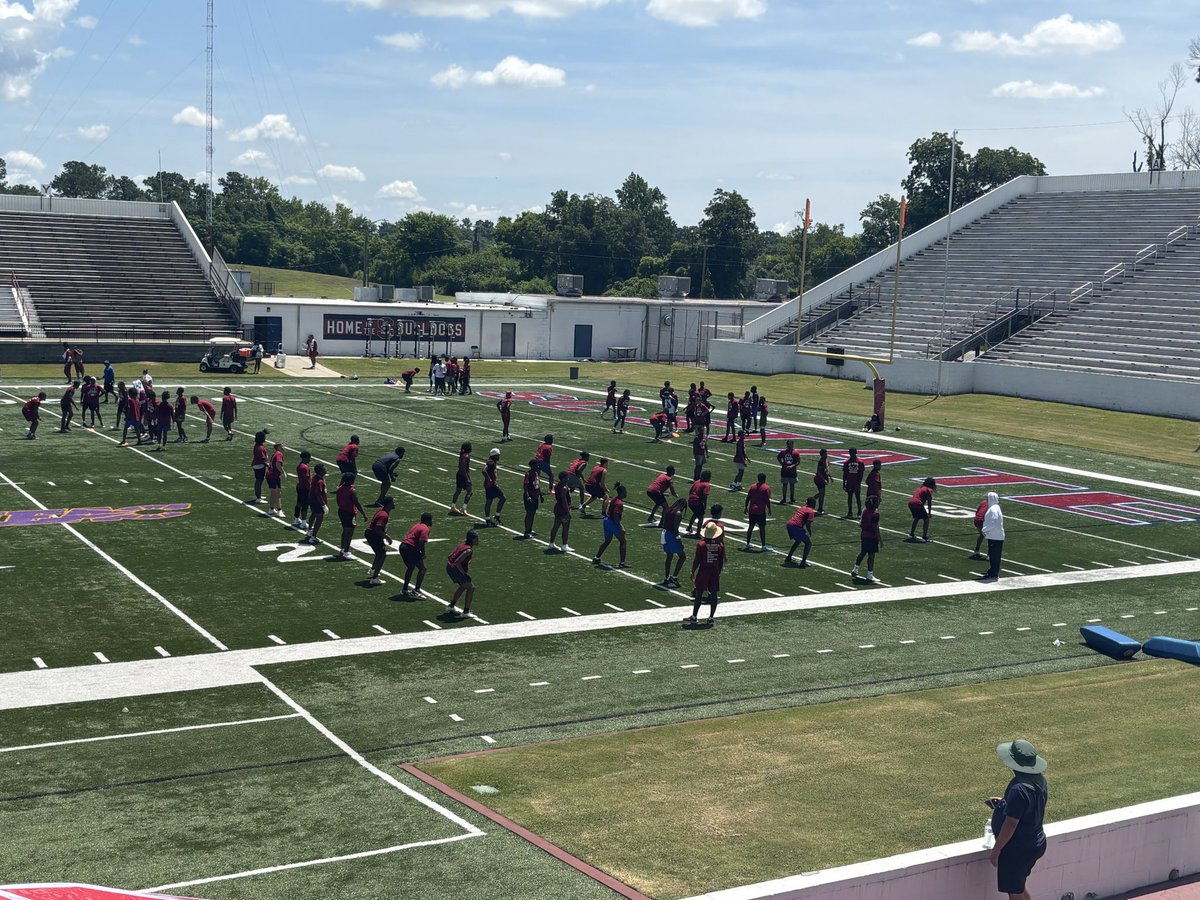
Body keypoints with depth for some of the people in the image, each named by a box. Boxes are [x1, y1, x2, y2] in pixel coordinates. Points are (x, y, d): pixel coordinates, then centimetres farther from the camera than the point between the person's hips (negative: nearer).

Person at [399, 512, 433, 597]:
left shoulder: (417, 525, 21)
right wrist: (423, 554, -8)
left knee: (410, 568, 26)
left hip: (403, 546, 9)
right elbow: (421, 542, -20)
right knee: (422, 569, -2)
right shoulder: (425, 529, -8)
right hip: (410, 548, -9)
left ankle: (404, 590, 35)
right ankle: (416, 591, -7)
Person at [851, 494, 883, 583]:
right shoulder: (875, 514, -20)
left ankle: (855, 570, 35)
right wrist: (880, 540, -15)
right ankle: (869, 576, 5)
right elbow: (876, 529, -20)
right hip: (872, 537, -8)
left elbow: (861, 524, 10)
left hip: (863, 535, 8)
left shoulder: (865, 511, 2)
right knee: (871, 556, 1)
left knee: (862, 553, 23)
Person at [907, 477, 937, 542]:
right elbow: (929, 502, -1)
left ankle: (911, 535, 35)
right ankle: (924, 537, -2)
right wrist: (929, 513, 5)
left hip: (910, 503, 8)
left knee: (916, 518, 29)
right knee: (926, 519, 4)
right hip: (917, 504, -8)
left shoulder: (920, 488, 27)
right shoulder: (929, 490, 3)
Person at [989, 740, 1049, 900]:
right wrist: (1004, 802, 15)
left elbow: (1011, 823, -26)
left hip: (1017, 849, -9)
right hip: (1035, 844, 9)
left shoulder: (1019, 789, -30)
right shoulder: (1040, 779, -1)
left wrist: (996, 849, -17)